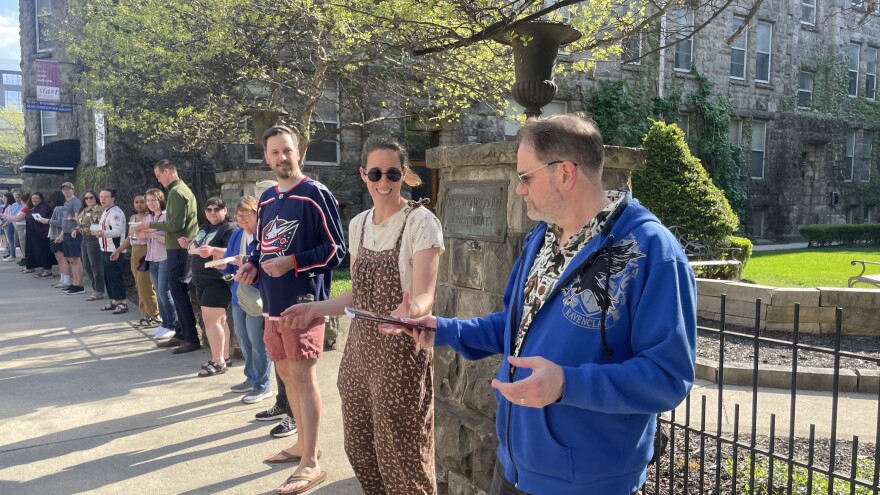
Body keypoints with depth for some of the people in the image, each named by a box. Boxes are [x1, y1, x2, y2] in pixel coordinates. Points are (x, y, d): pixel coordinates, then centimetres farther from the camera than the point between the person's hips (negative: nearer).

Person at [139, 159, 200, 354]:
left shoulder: (176, 192, -14)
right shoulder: (182, 189, 18)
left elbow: (176, 224, -20)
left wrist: (151, 225, -10)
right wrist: (156, 229, 14)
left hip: (179, 249, -10)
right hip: (183, 247, 10)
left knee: (179, 292, -7)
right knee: (180, 292, 13)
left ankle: (192, 339, -4)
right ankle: (181, 333, 20)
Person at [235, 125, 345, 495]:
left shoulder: (316, 194, -10)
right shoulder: (267, 199, 14)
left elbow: (336, 250, -12)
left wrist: (292, 262, -21)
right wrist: (252, 266, 3)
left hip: (303, 303, -8)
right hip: (273, 303, 8)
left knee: (303, 377, -5)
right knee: (286, 375, 15)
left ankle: (310, 465, 3)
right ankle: (303, 443, 32)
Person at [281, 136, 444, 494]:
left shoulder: (421, 222, -12)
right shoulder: (358, 224, 8)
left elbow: (424, 295, -20)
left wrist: (411, 311, -41)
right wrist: (317, 308, 6)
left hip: (401, 352, -6)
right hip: (360, 348, 7)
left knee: (401, 458, 2)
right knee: (360, 450, 15)